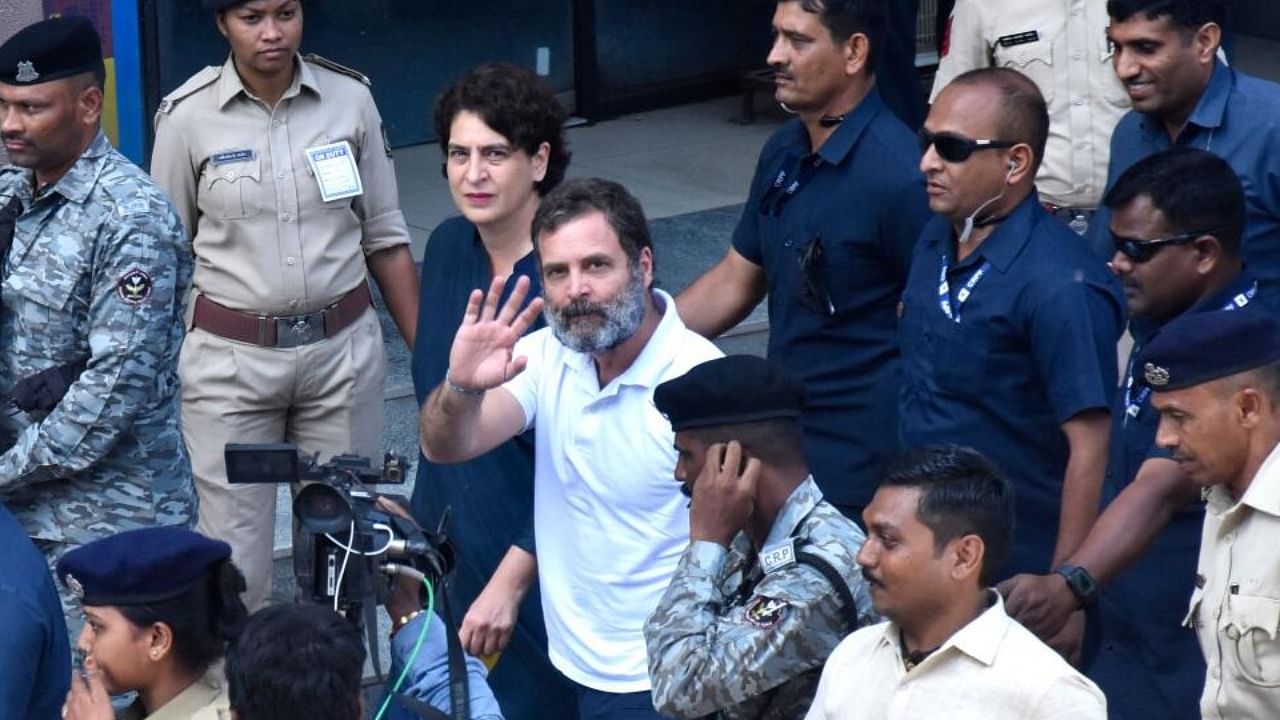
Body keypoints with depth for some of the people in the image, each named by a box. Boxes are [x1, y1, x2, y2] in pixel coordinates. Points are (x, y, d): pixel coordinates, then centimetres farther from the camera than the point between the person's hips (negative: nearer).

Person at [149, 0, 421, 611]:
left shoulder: (350, 99, 0)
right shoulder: (188, 117, -5)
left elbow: (385, 239, 7)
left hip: (344, 350, 2)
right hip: (230, 360, -2)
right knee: (233, 563, -3)